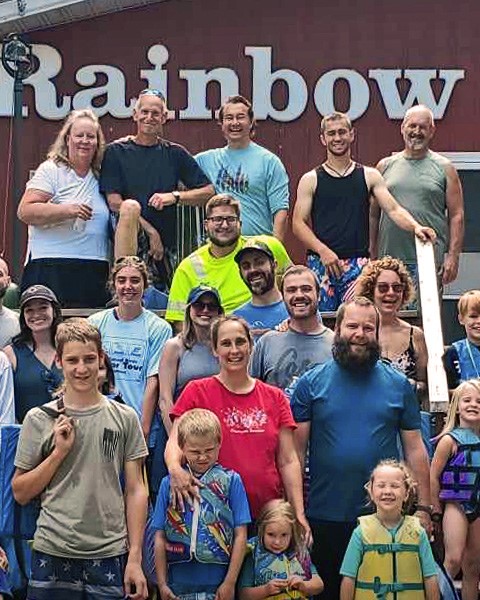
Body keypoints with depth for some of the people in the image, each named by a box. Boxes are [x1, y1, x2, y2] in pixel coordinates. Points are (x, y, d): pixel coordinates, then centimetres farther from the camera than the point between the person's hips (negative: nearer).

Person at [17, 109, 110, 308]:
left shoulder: (100, 176, 17)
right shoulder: (50, 170, 1)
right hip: (51, 269, -5)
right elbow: (25, 211, -10)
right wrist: (67, 210, -19)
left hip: (94, 273, 5)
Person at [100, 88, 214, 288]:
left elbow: (208, 191, 10)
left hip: (166, 243, 4)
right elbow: (114, 202, -5)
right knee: (130, 206, -32)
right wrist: (150, 231, -11)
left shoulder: (175, 153, 12)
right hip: (129, 239, -4)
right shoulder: (116, 151, 4)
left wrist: (175, 196, -7)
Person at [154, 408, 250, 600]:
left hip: (218, 584, -1)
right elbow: (160, 538, 5)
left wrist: (230, 582, -5)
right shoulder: (169, 483, 4)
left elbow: (240, 535, -1)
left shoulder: (231, 481, 0)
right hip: (179, 583, 1)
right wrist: (162, 584, 1)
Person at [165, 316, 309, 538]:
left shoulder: (274, 397, 10)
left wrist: (299, 514, 0)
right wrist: (174, 468, -28)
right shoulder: (197, 392, 3)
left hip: (267, 514, 2)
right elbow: (175, 442, -6)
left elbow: (288, 461, 8)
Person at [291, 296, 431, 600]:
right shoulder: (311, 382, 0)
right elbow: (296, 450, -3)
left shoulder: (399, 384, 5)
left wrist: (424, 508, 2)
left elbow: (415, 449, 6)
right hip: (325, 517, -1)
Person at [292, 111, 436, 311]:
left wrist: (415, 227, -18)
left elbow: (393, 210, 2)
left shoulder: (369, 176, 11)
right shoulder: (311, 180, 8)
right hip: (320, 263, 0)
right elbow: (299, 223, 3)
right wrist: (323, 250, -11)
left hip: (357, 264, 0)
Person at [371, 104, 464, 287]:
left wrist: (453, 257, -8)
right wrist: (372, 257, 5)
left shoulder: (444, 168, 5)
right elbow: (374, 215, 11)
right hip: (389, 260, 2)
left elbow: (456, 215, 1)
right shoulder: (385, 166, 11)